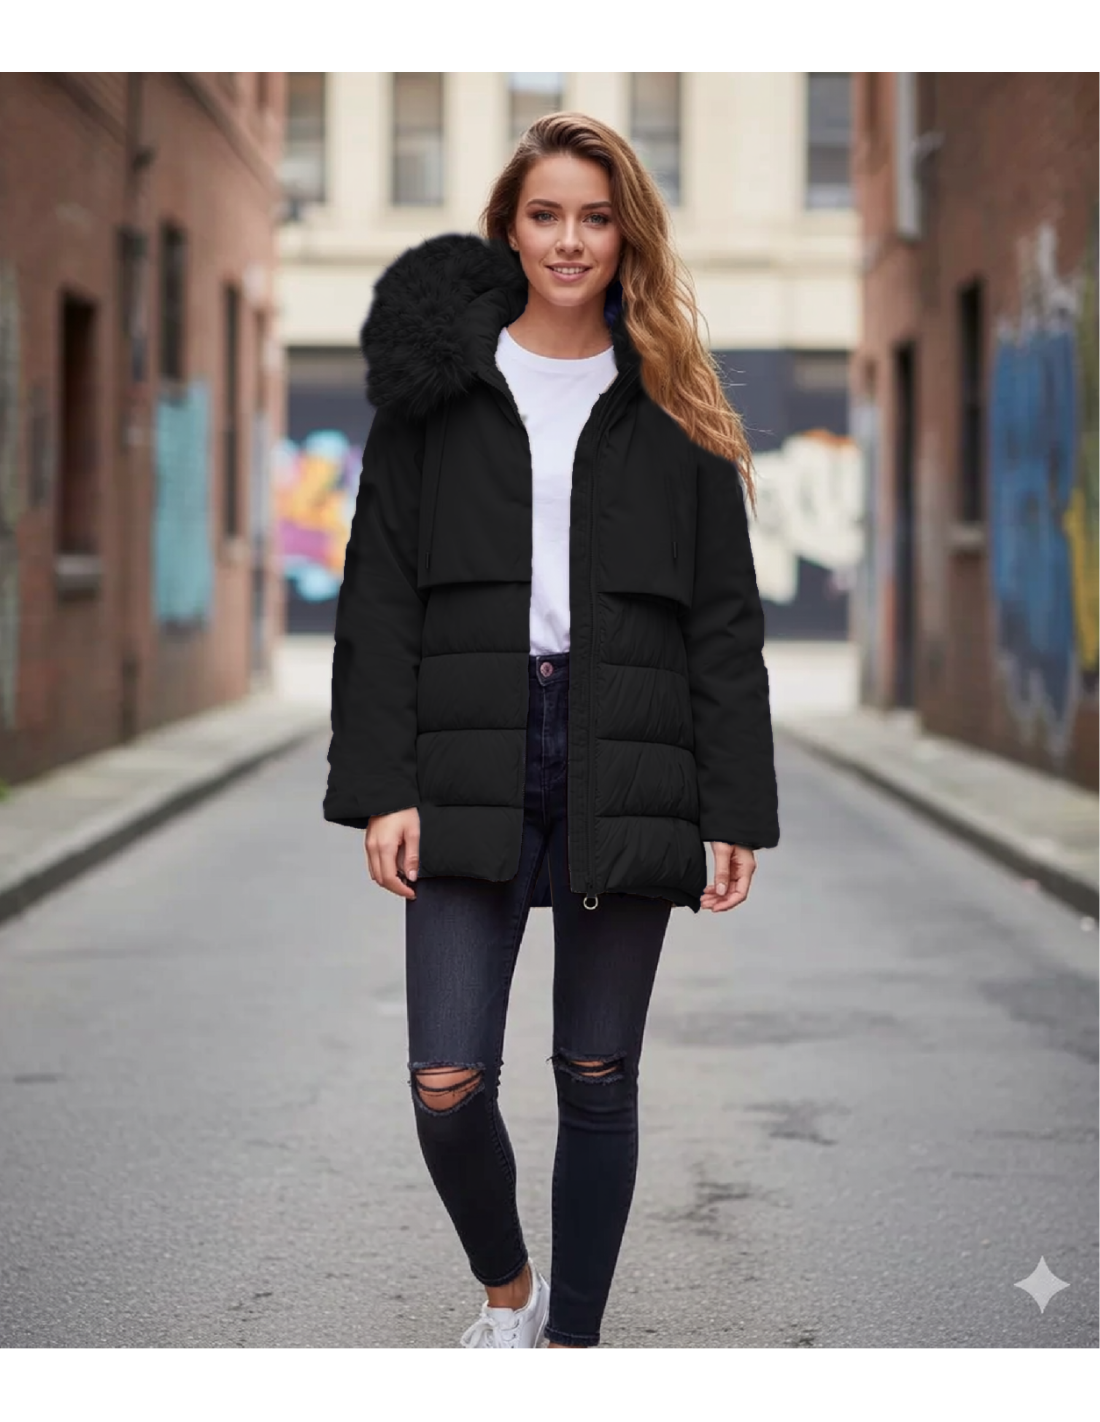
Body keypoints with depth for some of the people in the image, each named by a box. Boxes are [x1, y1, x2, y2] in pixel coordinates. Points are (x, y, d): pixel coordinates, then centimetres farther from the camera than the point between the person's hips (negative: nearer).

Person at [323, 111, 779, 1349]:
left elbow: (726, 625, 6)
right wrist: (381, 786, -6)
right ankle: (505, 1286, 22)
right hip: (471, 760, 0)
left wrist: (734, 810, -2)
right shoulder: (436, 381, 6)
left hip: (623, 766, 1)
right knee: (447, 1081, -6)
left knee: (598, 1077, 7)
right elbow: (380, 599, 3)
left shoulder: (672, 412, 8)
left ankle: (572, 1335, 21)